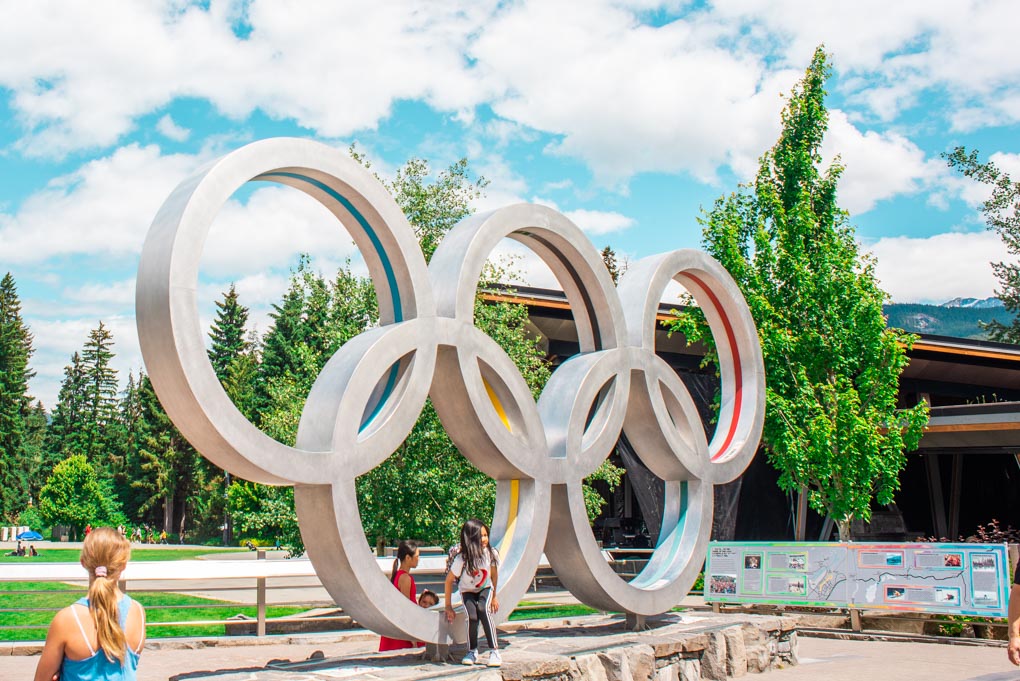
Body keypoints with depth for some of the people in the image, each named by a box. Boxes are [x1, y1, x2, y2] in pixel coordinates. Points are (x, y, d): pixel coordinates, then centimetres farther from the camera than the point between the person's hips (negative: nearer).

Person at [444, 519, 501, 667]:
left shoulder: (492, 554, -22)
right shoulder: (462, 559, -29)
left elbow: (494, 574, -2)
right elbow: (449, 580, -17)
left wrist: (494, 596, 9)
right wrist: (448, 606, -13)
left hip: (485, 589, 1)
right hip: (467, 591, -1)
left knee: (483, 610, -28)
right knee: (472, 616, -26)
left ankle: (494, 651, -22)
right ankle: (472, 651, -2)